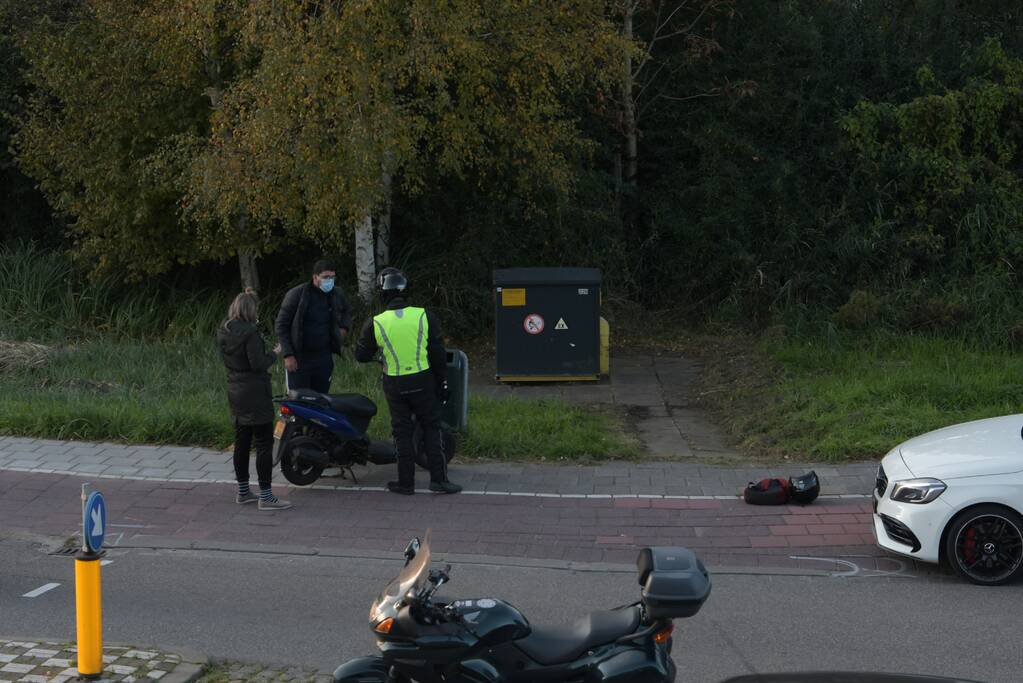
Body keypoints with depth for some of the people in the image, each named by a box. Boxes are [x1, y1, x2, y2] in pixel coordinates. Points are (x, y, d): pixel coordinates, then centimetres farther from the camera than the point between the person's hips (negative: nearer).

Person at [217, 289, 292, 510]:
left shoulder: (223, 331, 6)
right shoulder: (250, 332, -19)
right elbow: (258, 364, -21)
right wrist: (275, 353, -5)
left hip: (235, 392, 9)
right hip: (255, 394, -9)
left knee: (241, 442, 16)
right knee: (264, 443, -4)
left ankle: (243, 491, 23)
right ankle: (265, 496, -4)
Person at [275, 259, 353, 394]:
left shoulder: (337, 294, 6)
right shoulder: (297, 295, -8)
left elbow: (347, 312, 29)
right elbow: (281, 325, -5)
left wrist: (344, 328, 9)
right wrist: (288, 355, -12)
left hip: (324, 357, 4)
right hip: (299, 360, -4)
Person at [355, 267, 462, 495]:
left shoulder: (375, 324, -10)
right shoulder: (424, 316, -7)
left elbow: (362, 356, 2)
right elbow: (438, 354, -2)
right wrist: (442, 383, 8)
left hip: (395, 386, 0)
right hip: (423, 382, 0)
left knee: (402, 433, 11)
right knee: (432, 428, 11)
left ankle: (406, 482, 14)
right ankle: (438, 479, 7)